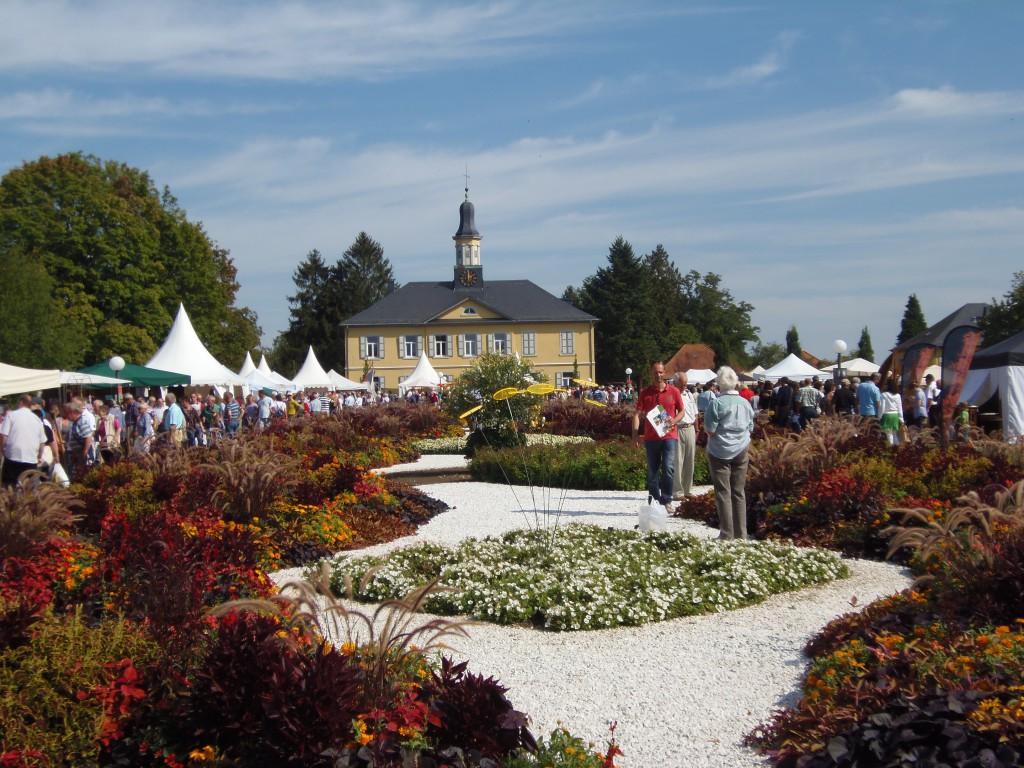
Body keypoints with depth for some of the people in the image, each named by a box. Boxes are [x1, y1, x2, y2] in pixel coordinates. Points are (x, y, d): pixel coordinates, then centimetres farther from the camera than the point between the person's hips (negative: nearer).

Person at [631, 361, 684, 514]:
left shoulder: (673, 391, 1)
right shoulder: (645, 392, 2)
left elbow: (681, 411, 10)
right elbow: (637, 414, -1)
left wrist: (673, 421, -12)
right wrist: (635, 434, -12)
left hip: (669, 435, -2)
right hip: (651, 437, 2)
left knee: (668, 467, -14)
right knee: (652, 471, 8)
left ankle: (666, 500, -1)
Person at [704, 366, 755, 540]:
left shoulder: (717, 404, -13)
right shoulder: (745, 403, 3)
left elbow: (710, 431, -13)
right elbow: (750, 428, 13)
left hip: (720, 452, -4)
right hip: (741, 453, 5)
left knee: (723, 493, 1)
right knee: (739, 493, 10)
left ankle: (727, 534, 1)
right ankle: (740, 534, 12)